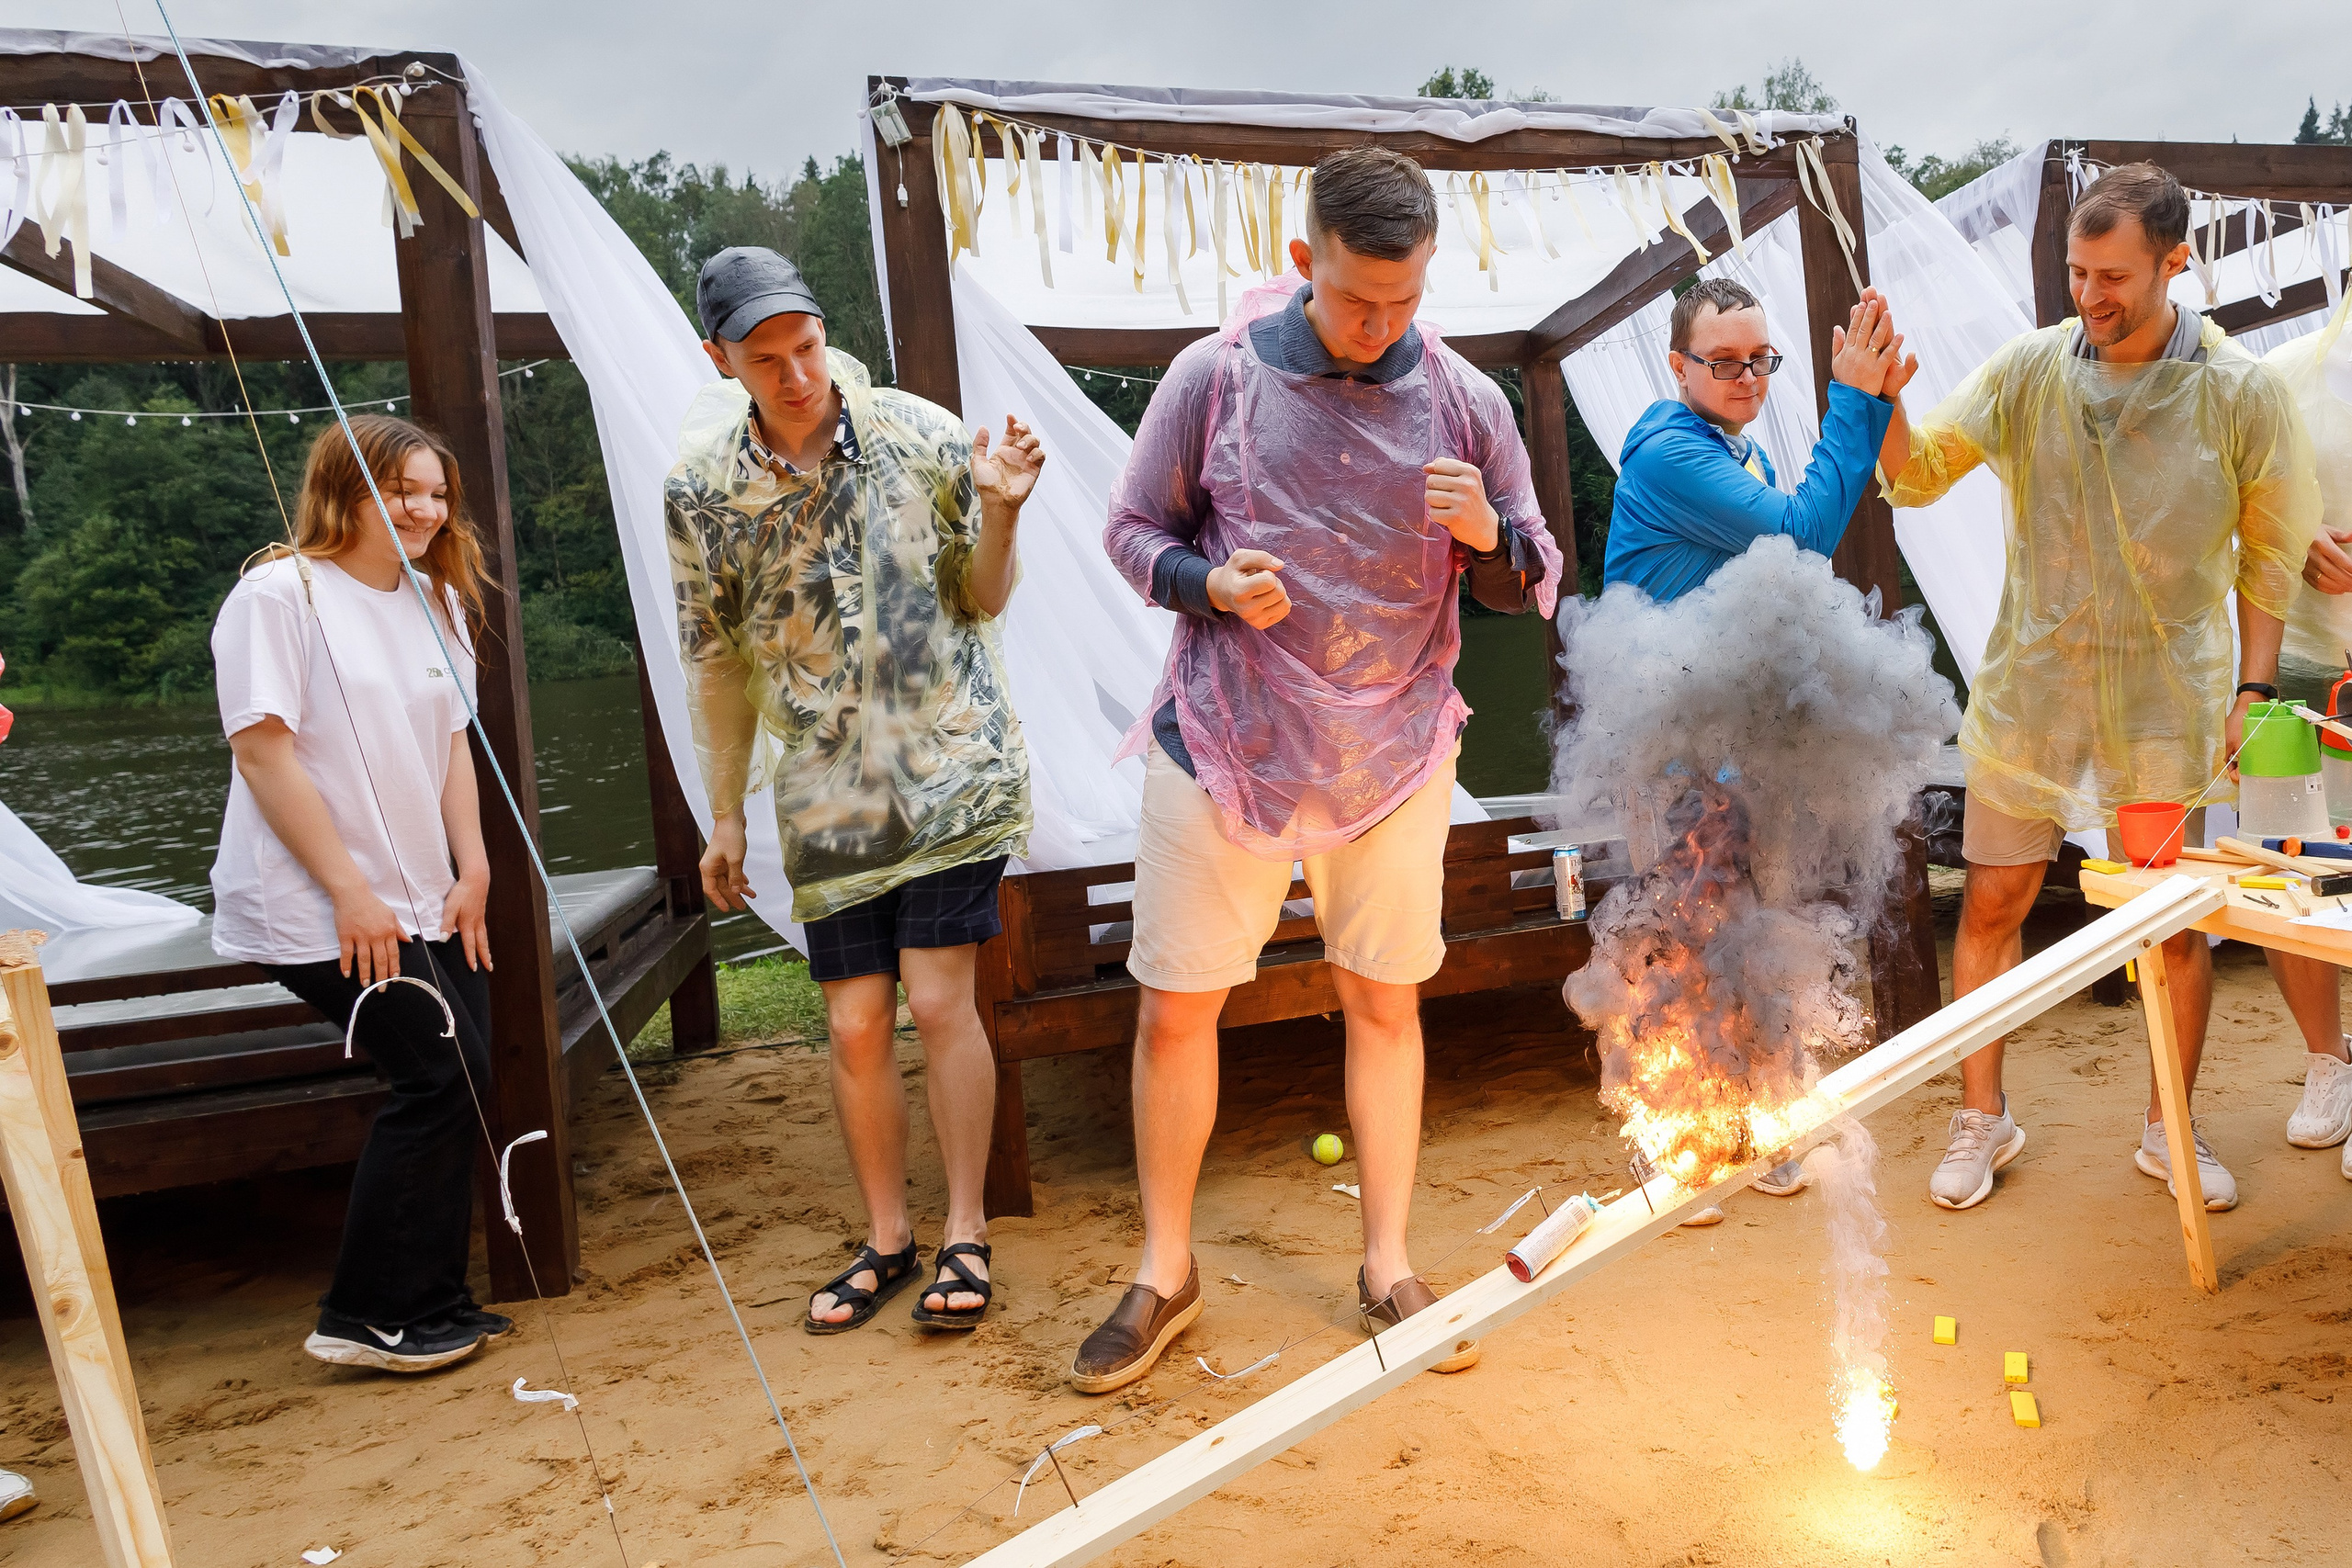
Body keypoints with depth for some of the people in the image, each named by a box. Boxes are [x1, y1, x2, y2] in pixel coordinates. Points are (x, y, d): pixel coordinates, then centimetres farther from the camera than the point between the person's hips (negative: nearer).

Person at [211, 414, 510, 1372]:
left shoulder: (435, 601, 13)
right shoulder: (280, 592, -9)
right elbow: (264, 751, -15)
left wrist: (472, 871, 3)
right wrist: (350, 891, -17)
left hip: (426, 901, 7)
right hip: (318, 910, -7)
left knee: (457, 1080, 5)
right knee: (439, 1077, -10)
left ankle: (432, 1309, 20)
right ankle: (366, 1317, 6)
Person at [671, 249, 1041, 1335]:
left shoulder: (923, 437, -6)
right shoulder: (701, 491, -2)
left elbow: (981, 601, 4)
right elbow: (717, 661, 7)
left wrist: (999, 512, -15)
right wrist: (726, 817, 9)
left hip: (950, 766, -2)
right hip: (827, 795, 2)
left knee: (938, 1000, -6)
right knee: (855, 1024, 6)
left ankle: (965, 1236, 11)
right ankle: (887, 1238, 25)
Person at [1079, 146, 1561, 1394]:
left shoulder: (1463, 401, -1)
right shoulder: (1214, 377, -6)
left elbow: (1533, 587, 4)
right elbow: (1133, 529, 2)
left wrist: (1488, 535, -18)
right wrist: (1210, 584, -18)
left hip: (1394, 759, 2)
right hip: (1222, 750, -1)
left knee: (1386, 1005, 10)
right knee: (1174, 1010, 3)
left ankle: (1388, 1270, 29)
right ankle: (1165, 1273, 24)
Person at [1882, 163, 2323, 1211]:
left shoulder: (2242, 393, -4)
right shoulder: (2029, 369, -2)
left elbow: (2271, 554, 4)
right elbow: (1920, 476, -2)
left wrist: (2255, 688, 1)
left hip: (2166, 700, 0)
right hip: (2029, 686, 1)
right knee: (1992, 902, 4)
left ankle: (2170, 1129, 29)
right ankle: (1982, 1120, 21)